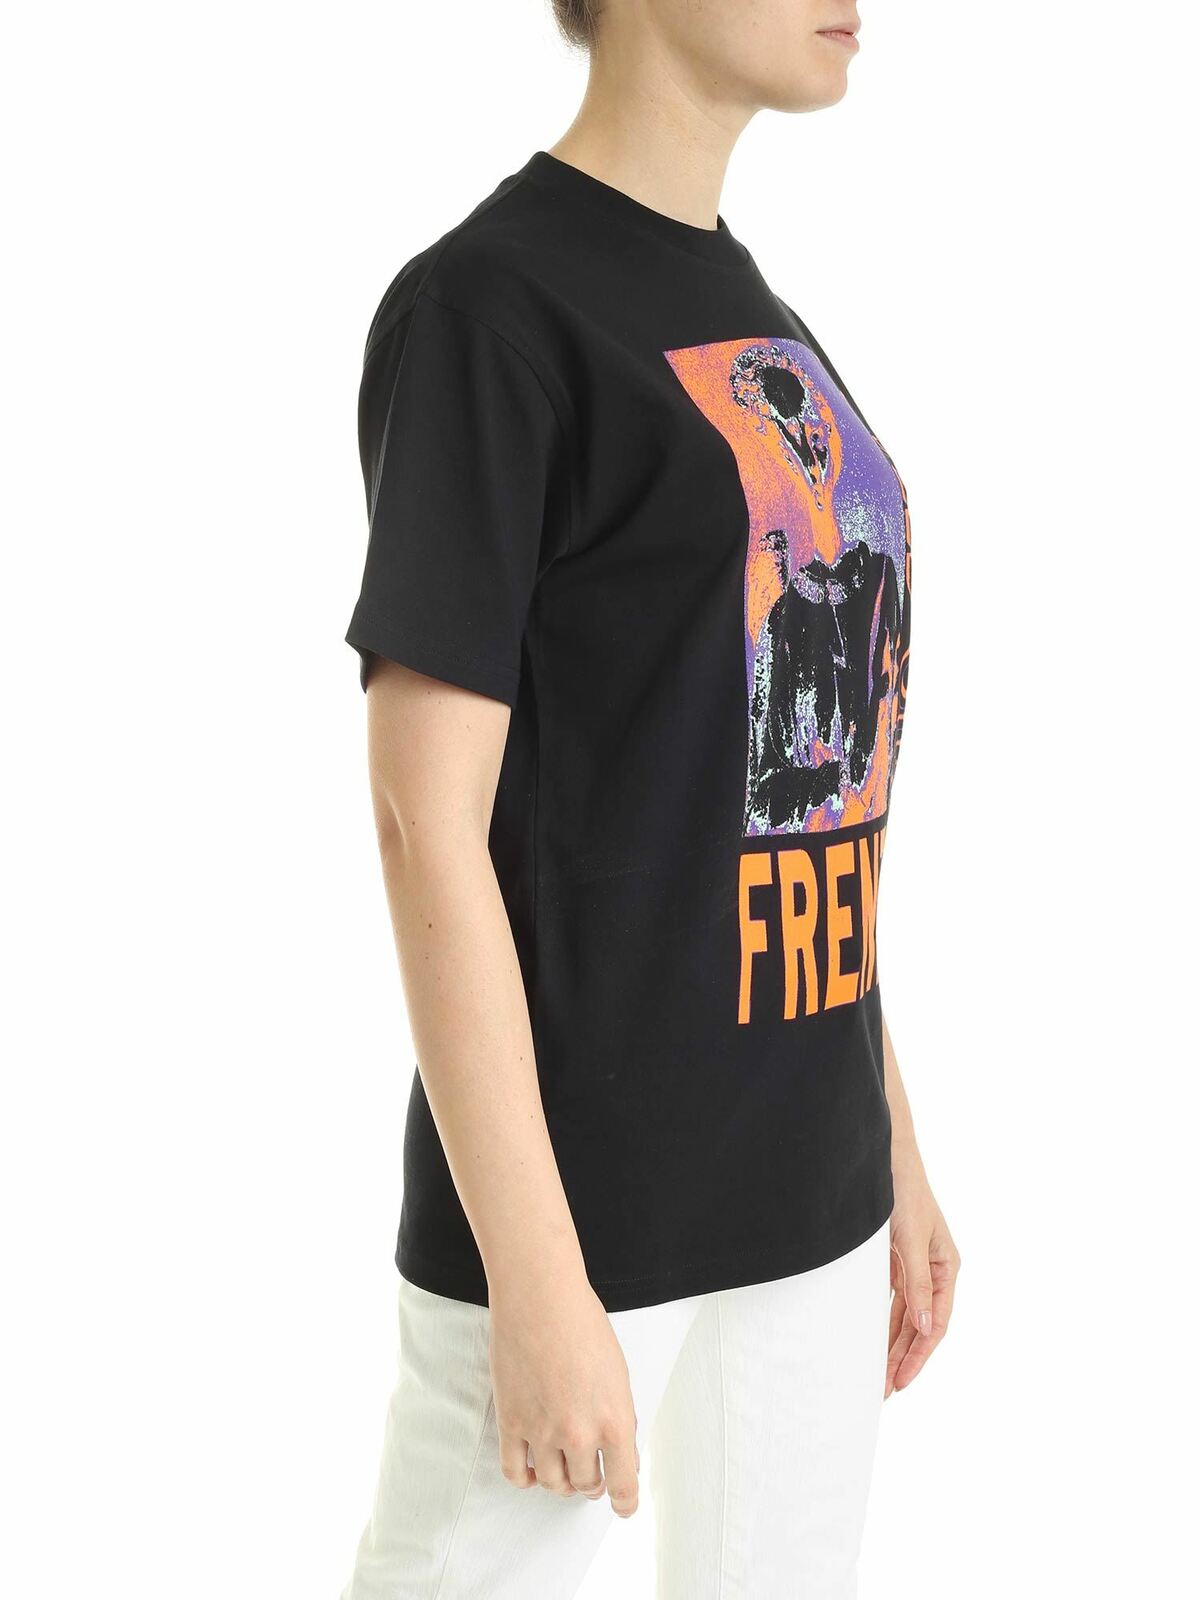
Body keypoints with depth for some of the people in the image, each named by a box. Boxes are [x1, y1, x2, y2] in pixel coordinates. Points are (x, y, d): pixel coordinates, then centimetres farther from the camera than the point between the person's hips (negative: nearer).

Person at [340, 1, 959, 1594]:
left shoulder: (763, 327, 12)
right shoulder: (489, 305, -12)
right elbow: (428, 819, -16)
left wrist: (894, 1147, 14)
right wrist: (537, 1284, -17)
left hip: (808, 1193, 8)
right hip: (578, 1203, -7)